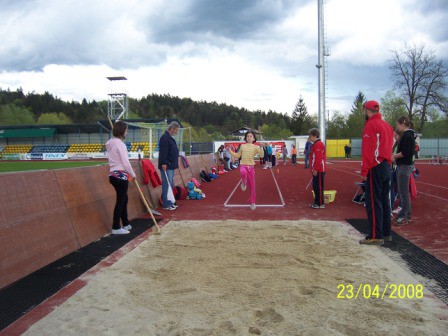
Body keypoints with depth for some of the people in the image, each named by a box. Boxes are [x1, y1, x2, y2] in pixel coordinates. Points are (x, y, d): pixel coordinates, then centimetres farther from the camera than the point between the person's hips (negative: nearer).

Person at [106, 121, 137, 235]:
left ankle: (126, 224, 29)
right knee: (120, 201, 0)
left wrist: (129, 173, 10)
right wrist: (132, 174, -4)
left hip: (113, 174, 9)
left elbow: (116, 160, 11)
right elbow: (125, 162, -18)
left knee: (123, 199, 19)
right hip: (120, 175, -9)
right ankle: (116, 227, 6)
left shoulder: (110, 143, 12)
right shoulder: (120, 143, -15)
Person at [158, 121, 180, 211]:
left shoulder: (170, 138, 18)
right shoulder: (165, 138, -14)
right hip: (166, 166, -11)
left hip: (171, 166, 11)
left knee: (171, 185, 14)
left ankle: (170, 202, 22)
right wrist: (163, 163, -26)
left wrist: (174, 163, 24)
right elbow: (163, 151, -22)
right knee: (167, 185, -7)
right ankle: (166, 204, -3)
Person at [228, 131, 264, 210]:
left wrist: (261, 147, -23)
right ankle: (244, 183, -5)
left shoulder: (255, 147, 1)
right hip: (243, 165, 0)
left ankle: (252, 202, 19)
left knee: (252, 185, 4)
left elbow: (261, 155, -11)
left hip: (251, 166, 0)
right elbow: (238, 155, 18)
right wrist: (230, 151, 9)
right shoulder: (242, 146, 8)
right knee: (243, 172, -40)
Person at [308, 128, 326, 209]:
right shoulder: (315, 144, 18)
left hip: (318, 171, -10)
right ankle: (317, 202, 21)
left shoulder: (318, 144, -14)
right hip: (317, 170, 10)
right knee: (315, 186, 14)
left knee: (319, 187, -5)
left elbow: (318, 158, -21)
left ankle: (320, 204, 0)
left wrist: (315, 169, -22)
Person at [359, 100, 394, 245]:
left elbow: (368, 150, -17)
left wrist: (364, 171, -15)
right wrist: (387, 165, 20)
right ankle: (386, 233, 20)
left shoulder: (371, 125, -11)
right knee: (384, 201, 13)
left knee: (373, 202, -6)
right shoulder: (387, 125, 17)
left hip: (375, 168, -9)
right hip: (386, 167, 9)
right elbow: (389, 147, 18)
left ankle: (375, 236, -4)